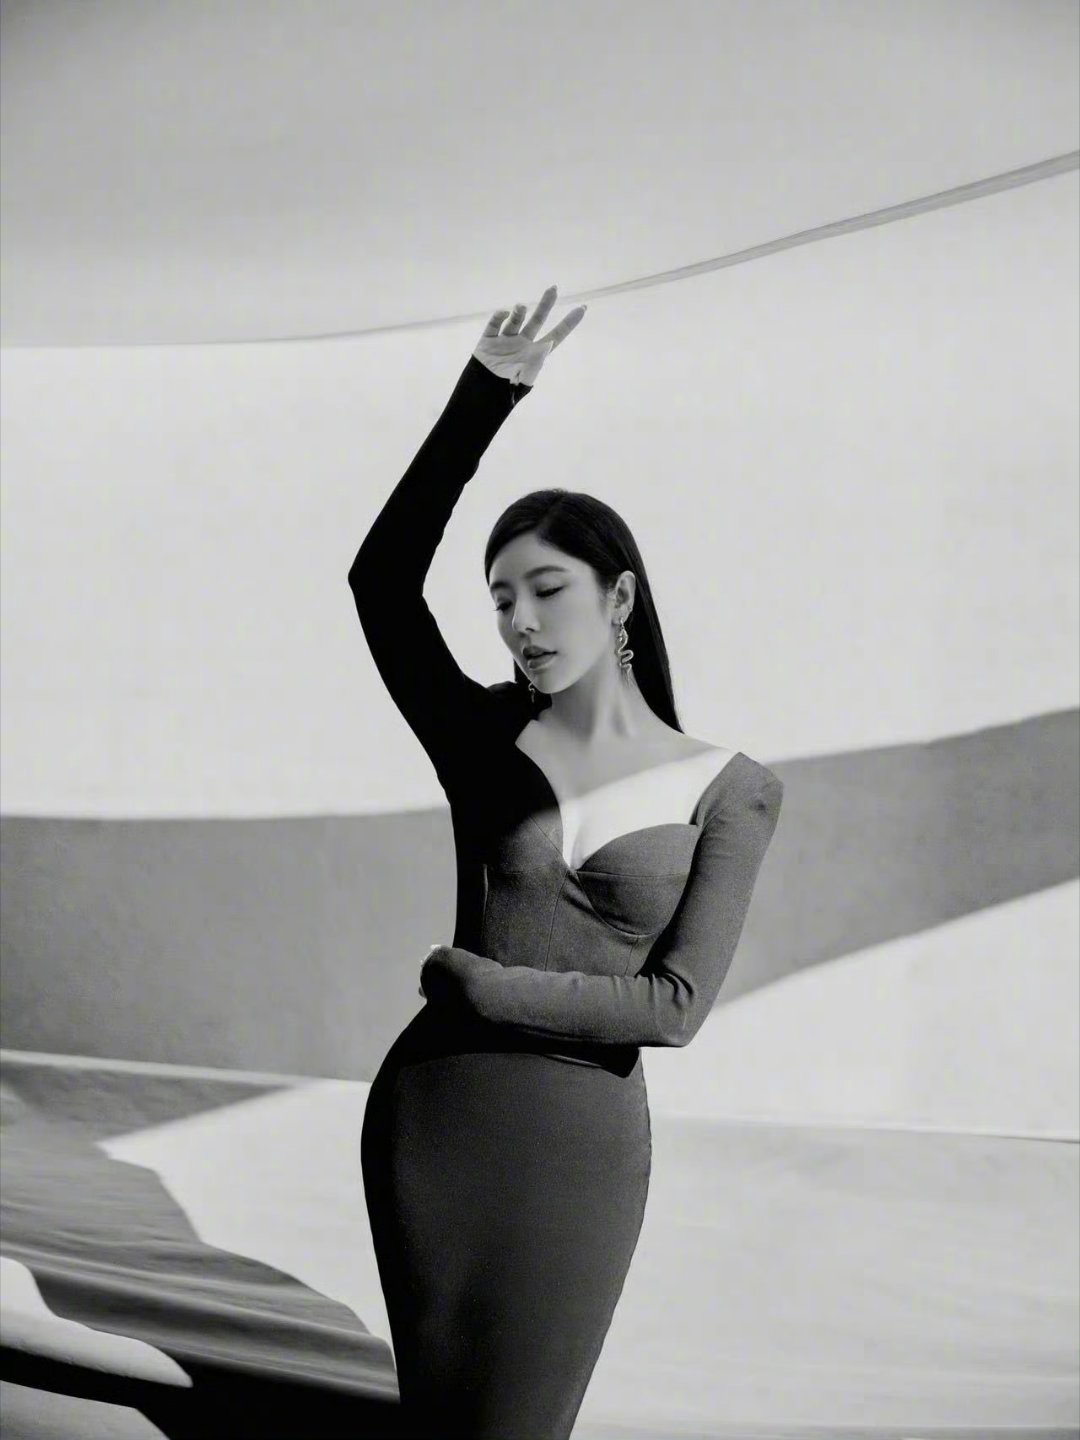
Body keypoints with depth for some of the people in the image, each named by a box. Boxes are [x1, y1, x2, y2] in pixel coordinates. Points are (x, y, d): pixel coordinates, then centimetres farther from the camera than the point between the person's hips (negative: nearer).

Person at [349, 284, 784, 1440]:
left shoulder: (729, 791, -3)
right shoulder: (481, 738, 0)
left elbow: (673, 1008, -11)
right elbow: (381, 578, -14)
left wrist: (470, 982, -11)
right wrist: (486, 394, -20)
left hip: (580, 1147, -2)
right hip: (427, 1115, 2)